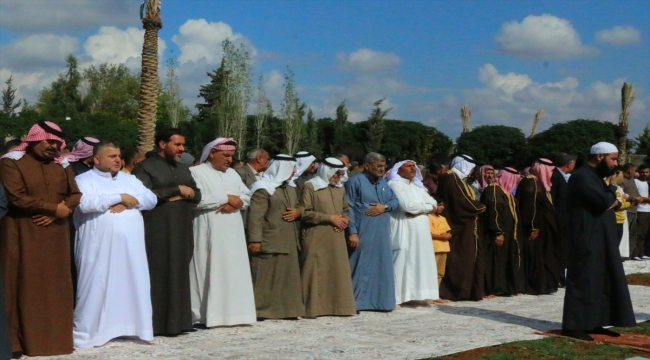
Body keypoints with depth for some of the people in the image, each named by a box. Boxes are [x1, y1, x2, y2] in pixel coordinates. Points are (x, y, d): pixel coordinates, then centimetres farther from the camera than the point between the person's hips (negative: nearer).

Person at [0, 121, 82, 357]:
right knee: (27, 286, -4)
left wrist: (57, 213, -12)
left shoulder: (61, 167, 12)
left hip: (55, 235, 5)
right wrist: (54, 207, -12)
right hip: (24, 235, -5)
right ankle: (20, 341, 1)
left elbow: (75, 195, 7)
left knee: (55, 286, 5)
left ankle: (55, 337, 11)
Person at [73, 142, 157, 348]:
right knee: (96, 287, -4)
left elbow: (151, 199, 8)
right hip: (99, 245, -5)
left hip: (130, 245, 5)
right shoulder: (84, 180, 2)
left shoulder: (130, 179, 18)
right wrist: (120, 197, -12)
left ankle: (132, 327, 16)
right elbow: (85, 203, -17)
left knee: (133, 285, 6)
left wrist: (129, 202, -10)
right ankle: (85, 333, 2)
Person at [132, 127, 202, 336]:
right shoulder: (145, 168, -3)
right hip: (157, 232, -7)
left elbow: (197, 195, 16)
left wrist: (186, 194, -7)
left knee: (179, 275, 6)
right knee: (160, 276, -6)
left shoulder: (183, 170, 19)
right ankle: (158, 323, -2)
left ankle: (178, 321, 11)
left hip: (182, 231, 7)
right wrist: (177, 190, -13)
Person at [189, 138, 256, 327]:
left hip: (232, 233, 6)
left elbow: (247, 196, 13)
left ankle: (232, 312, 9)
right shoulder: (196, 172, -4)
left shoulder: (232, 173, 17)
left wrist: (236, 204, -10)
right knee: (209, 272, -6)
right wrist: (226, 198, -12)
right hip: (209, 232, -6)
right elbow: (196, 199, -17)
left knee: (234, 271, 4)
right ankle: (205, 315, -2)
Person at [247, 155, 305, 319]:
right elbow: (255, 216, -17)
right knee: (266, 277, -6)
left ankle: (286, 309, 17)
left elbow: (298, 207, 28)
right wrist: (255, 239, -24)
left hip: (288, 242, 9)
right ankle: (262, 310, -1)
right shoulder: (263, 189, -10)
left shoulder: (290, 189, 19)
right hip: (270, 242, -9)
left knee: (287, 277, 10)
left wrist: (298, 212, 3)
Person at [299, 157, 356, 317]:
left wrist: (345, 220, 0)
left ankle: (338, 306, 14)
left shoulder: (340, 188, 15)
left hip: (336, 239, 6)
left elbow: (346, 209, 24)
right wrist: (330, 218, -12)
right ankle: (312, 308, -1)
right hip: (316, 239, -6)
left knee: (339, 271, 6)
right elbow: (305, 213, -12)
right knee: (316, 272, -6)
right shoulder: (310, 187, -5)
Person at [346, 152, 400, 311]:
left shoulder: (384, 182, 16)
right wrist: (352, 232, -17)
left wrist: (385, 207, -6)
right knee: (361, 267, -5)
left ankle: (380, 300, 15)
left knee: (382, 267, 7)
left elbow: (395, 200, 17)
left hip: (382, 233, 7)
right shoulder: (355, 182, -5)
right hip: (363, 233, -6)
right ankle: (356, 302, 2)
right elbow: (349, 208, -10)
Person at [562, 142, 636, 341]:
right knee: (583, 280, -7)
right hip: (587, 238, -10)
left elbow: (610, 202, 20)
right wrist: (613, 186, -6)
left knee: (601, 280, 10)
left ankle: (593, 323, 16)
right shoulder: (582, 176, -15)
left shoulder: (596, 176, 17)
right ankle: (573, 325, -3)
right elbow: (603, 201, -23)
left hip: (601, 239, 10)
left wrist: (615, 202, -2)